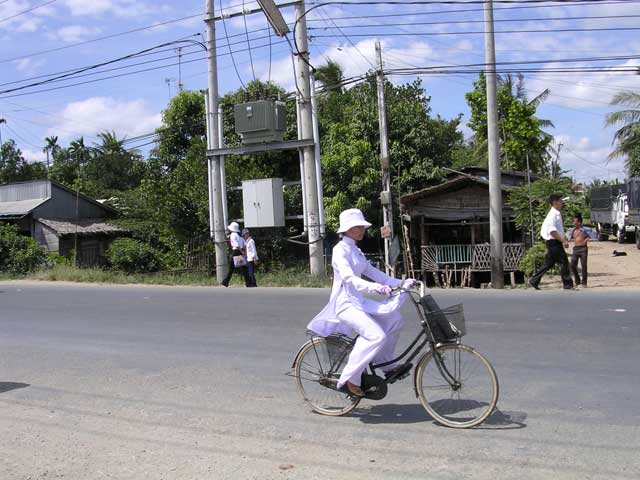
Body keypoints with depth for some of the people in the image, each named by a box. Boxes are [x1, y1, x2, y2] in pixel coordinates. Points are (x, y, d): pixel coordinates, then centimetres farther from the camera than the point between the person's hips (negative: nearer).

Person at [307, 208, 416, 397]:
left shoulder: (355, 251, 18)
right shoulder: (340, 250, -12)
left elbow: (372, 272, 14)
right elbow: (348, 277, -26)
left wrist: (401, 283, 5)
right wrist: (374, 287, -40)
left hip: (358, 301, 9)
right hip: (345, 304, -9)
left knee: (394, 318, 1)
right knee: (376, 335, -25)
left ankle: (387, 366, 13)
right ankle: (348, 380, -16)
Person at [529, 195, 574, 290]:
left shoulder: (557, 214, 14)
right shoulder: (552, 214, -16)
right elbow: (552, 231, -24)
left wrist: (563, 239, 17)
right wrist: (563, 240, -25)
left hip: (556, 242, 10)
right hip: (553, 242, -10)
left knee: (549, 263, 14)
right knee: (564, 262, -7)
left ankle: (534, 281, 19)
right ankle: (568, 285, 0)